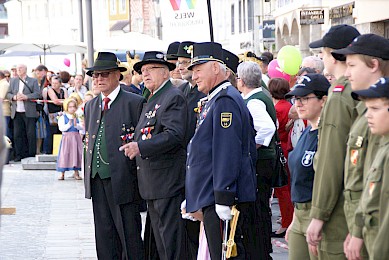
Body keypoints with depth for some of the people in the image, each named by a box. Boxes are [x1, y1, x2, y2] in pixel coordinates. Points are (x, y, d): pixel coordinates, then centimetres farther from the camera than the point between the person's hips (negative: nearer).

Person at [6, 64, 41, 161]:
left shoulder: (33, 81, 4)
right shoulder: (13, 81, 16)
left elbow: (37, 94, -5)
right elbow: (8, 94, 12)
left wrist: (26, 97, -17)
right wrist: (14, 97, -9)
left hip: (29, 112, -3)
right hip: (17, 113, 3)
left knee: (30, 134, -2)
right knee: (17, 134, 2)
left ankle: (32, 154, 3)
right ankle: (19, 154, 7)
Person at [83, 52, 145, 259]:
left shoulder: (134, 103, -4)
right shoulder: (90, 106, 17)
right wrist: (88, 176, 15)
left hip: (122, 179, -6)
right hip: (96, 179, 6)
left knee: (129, 234, -3)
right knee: (104, 234, 10)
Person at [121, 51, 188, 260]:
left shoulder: (173, 97, -11)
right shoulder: (151, 99, 20)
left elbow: (174, 135, -23)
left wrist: (141, 147, -28)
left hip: (168, 179, -10)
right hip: (152, 183, 10)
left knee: (171, 237, -8)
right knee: (159, 234, 13)